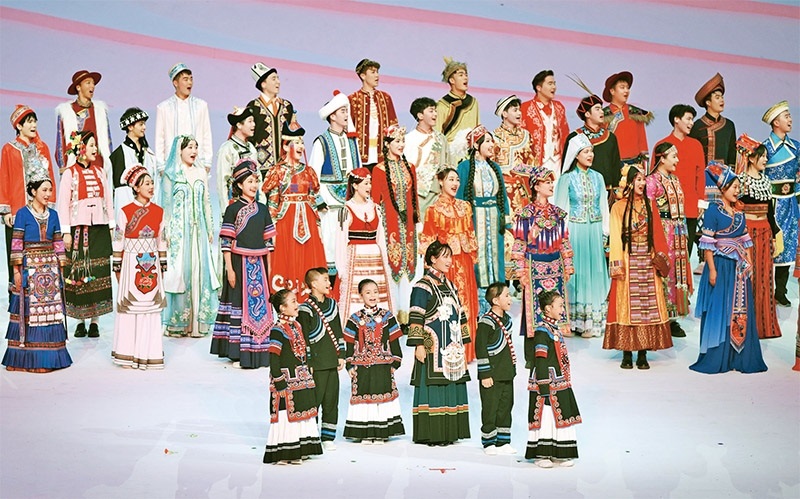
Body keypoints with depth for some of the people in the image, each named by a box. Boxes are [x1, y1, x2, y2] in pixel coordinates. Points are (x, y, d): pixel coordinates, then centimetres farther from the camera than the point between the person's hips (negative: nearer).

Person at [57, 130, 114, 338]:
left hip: (99, 229, 3)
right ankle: (80, 321, 9)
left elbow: (108, 200, 13)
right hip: (79, 229, -3)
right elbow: (63, 204, -5)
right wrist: (66, 233, -11)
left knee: (99, 274, 0)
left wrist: (112, 226, 7)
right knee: (79, 274, -1)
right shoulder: (69, 173, -1)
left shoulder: (99, 171, 12)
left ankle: (95, 321, 5)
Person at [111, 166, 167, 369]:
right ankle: (129, 355, 9)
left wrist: (162, 267, 11)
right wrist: (117, 268, -3)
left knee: (151, 307, 5)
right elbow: (118, 241, -3)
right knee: (129, 306, 0)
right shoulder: (125, 212, -5)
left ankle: (149, 354, 12)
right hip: (131, 263, -3)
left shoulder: (158, 211, 7)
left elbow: (161, 240, 12)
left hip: (151, 265, 4)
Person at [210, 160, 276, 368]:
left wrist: (268, 266, 9)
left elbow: (268, 240, 13)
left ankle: (259, 353, 12)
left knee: (259, 305, 5)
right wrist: (229, 269, -12)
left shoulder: (262, 210, 11)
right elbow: (226, 242, -7)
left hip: (259, 264, 5)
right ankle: (239, 354, 3)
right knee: (239, 304, -2)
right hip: (239, 263, -5)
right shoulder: (232, 209, -4)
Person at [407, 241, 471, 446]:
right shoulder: (423, 286, -6)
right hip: (432, 348, -7)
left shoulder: (449, 286, 17)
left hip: (451, 349, 8)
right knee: (432, 388, -7)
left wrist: (461, 343, 17)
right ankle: (430, 434, -3)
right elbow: (416, 318, -12)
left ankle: (447, 432, 12)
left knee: (450, 388, 7)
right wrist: (418, 345, -18)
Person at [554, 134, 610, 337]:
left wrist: (605, 233, 7)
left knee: (595, 272, 5)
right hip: (575, 231, -4)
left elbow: (603, 206, 11)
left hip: (595, 231, 4)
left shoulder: (597, 177, 9)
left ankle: (594, 320, 13)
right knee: (578, 272, 0)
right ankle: (578, 321, 8)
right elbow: (562, 208, -2)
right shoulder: (567, 178, -3)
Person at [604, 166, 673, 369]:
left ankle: (643, 354, 5)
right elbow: (615, 237, -3)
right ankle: (627, 354, 5)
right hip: (628, 261, -3)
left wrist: (660, 258, -1)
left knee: (648, 305, 0)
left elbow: (657, 234, 9)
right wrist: (617, 264, -11)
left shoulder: (650, 205, 11)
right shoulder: (619, 207, 1)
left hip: (648, 262, 3)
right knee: (626, 305, -2)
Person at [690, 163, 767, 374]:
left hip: (740, 269, 6)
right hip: (721, 267, -6)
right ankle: (716, 359, 4)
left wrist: (749, 266, 9)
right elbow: (708, 243, -11)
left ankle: (740, 357, 15)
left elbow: (746, 242, 16)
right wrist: (712, 270, -16)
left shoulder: (739, 213, 13)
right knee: (719, 311, -3)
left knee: (741, 312, 7)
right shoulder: (713, 211, -6)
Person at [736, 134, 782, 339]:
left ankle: (764, 322, 17)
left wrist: (774, 233, 15)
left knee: (764, 276, 9)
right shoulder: (741, 180, -8)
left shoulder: (765, 180, 13)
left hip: (765, 230, 7)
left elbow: (769, 208, 16)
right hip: (747, 230, -6)